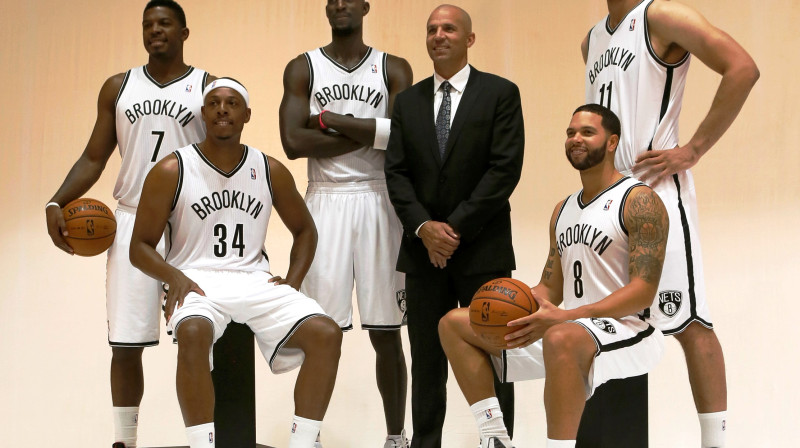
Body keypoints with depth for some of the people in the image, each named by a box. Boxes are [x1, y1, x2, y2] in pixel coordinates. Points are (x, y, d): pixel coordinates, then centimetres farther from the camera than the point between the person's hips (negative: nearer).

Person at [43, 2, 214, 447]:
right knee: (126, 342, 2)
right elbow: (94, 159, 11)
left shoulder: (208, 88, 3)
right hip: (133, 222, 2)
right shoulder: (118, 88, 10)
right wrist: (57, 203, -3)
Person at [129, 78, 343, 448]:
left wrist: (293, 282, 4)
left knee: (326, 334, -20)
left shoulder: (271, 171, 9)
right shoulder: (171, 171, 0)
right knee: (193, 333, -38)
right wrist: (174, 277, -17)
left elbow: (304, 230, 21)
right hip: (196, 282, -3)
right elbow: (140, 246, 2)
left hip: (256, 280, 3)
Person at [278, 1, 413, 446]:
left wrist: (332, 119, -9)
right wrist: (369, 134, -11)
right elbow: (293, 142, -8)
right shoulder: (303, 68, 5)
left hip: (380, 203, 0)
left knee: (386, 331, 6)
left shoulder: (394, 69, 6)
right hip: (326, 202, 0)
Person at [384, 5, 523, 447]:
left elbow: (505, 169, -9)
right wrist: (423, 226, -10)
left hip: (482, 249, -3)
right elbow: (396, 173, 6)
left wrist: (457, 227, -14)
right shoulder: (408, 100, 11)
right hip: (423, 250, 4)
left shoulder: (500, 93, -1)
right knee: (426, 359, 8)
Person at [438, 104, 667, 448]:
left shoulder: (639, 201, -8)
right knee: (453, 323, 4)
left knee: (561, 338, -43)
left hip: (622, 328, -9)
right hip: (566, 326, 9)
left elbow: (643, 291, -17)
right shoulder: (563, 210, 16)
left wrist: (565, 316, -26)